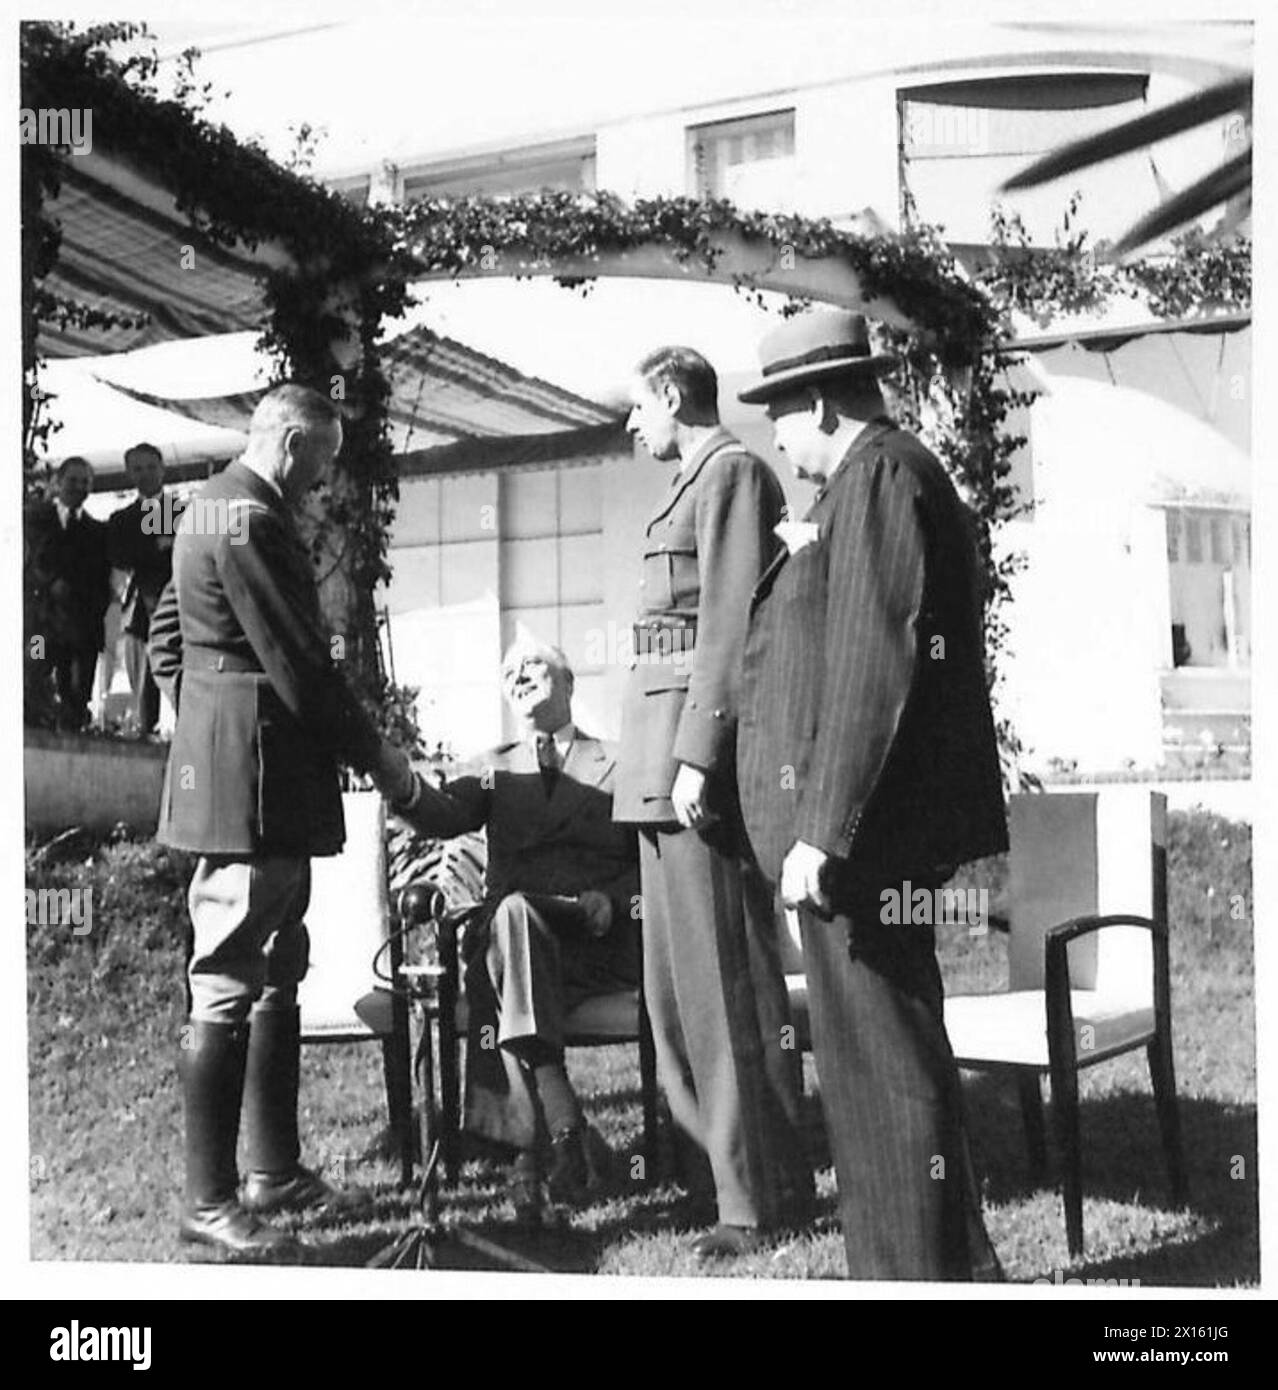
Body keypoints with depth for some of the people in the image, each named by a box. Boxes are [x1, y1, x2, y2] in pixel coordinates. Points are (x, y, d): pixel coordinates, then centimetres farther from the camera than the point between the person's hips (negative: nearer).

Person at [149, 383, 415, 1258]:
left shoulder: (210, 512, 17)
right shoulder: (252, 522, -16)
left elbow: (165, 644, 24)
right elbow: (299, 666, -19)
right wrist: (377, 757, -10)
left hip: (227, 771, 11)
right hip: (256, 782, -11)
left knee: (277, 976, 15)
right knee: (228, 988, -7)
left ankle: (275, 1170, 23)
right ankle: (209, 1202, -1)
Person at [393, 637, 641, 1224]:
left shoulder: (619, 764, 17)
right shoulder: (494, 769, 23)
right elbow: (446, 816, 0)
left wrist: (613, 900, -11)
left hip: (600, 940, -2)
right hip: (510, 933, 2)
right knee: (511, 913, -36)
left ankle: (534, 1151, -39)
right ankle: (565, 1132, -42)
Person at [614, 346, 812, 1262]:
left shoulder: (732, 473, -8)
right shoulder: (696, 481, 21)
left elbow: (730, 624, -17)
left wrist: (699, 758, -21)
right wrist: (672, 761, 18)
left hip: (704, 740, -10)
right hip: (669, 760, 10)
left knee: (725, 973, -5)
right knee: (678, 973, 13)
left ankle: (763, 1199, 3)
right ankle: (748, 1160, 23)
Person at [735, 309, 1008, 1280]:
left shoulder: (876, 475, -13)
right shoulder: (893, 474, 19)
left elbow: (872, 663, -22)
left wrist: (821, 829, -23)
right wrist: (811, 561, 22)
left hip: (862, 828, -11)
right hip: (881, 826, 11)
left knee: (879, 1058, -5)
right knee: (893, 1046, 17)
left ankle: (915, 1273, 3)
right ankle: (947, 1258, 28)